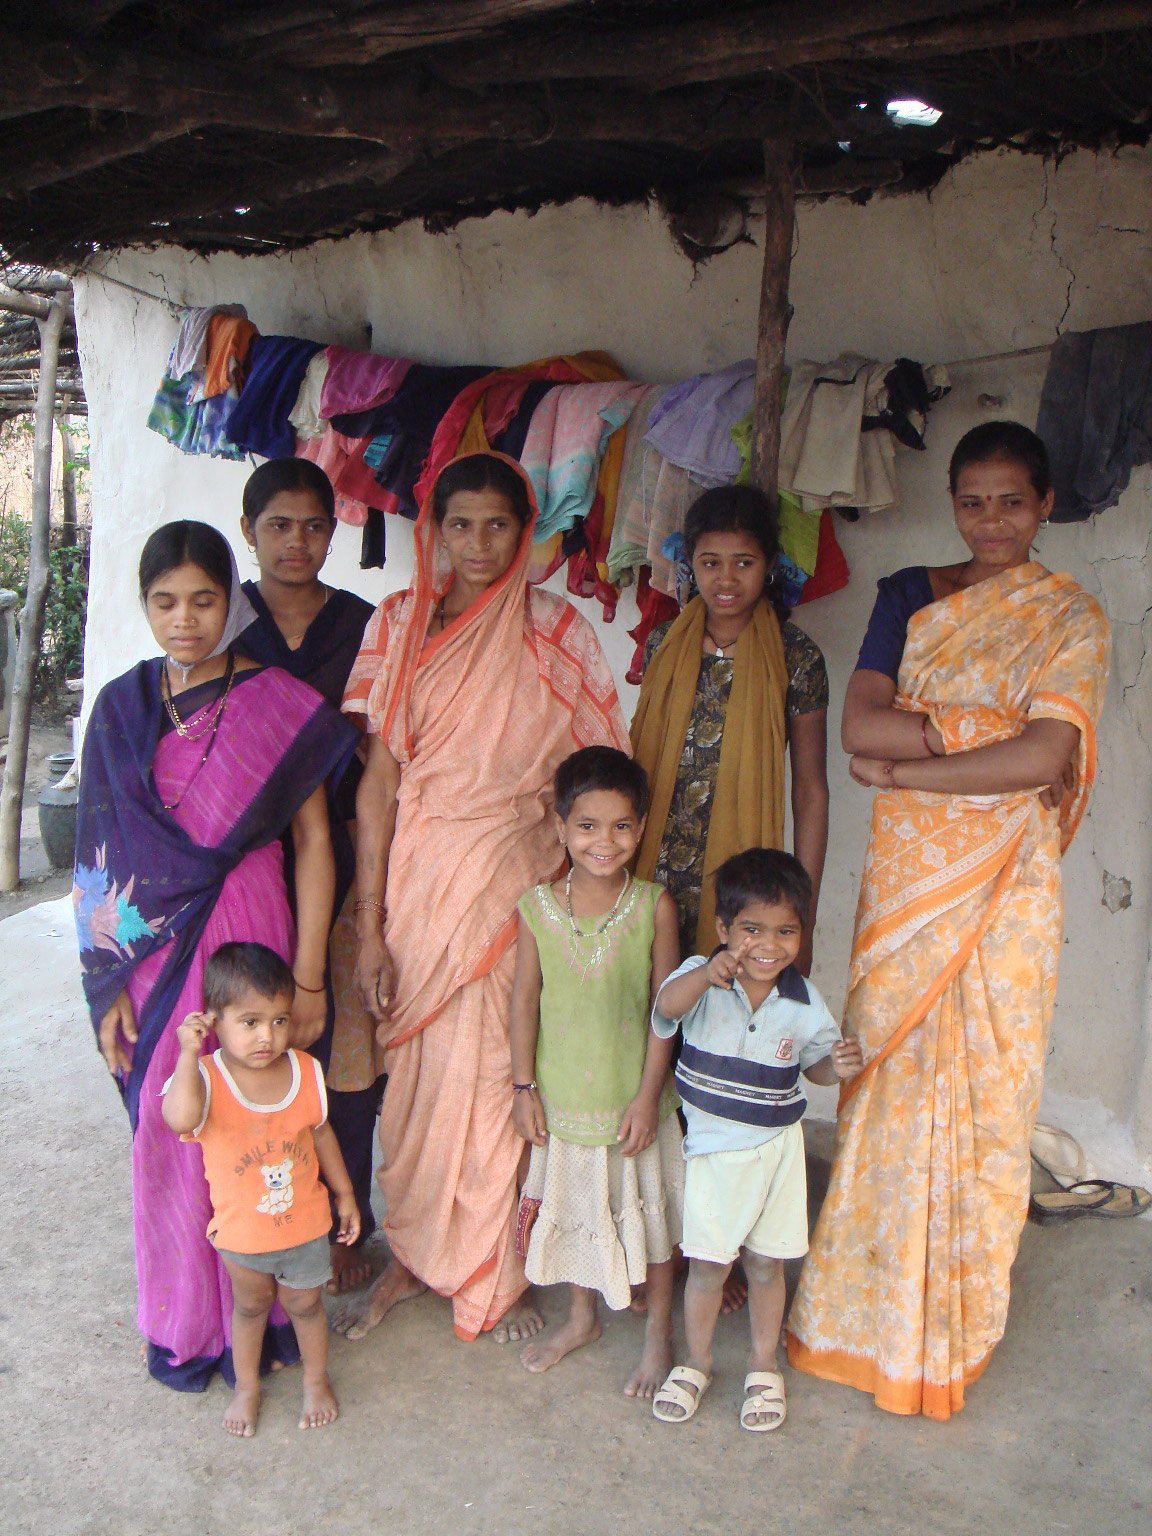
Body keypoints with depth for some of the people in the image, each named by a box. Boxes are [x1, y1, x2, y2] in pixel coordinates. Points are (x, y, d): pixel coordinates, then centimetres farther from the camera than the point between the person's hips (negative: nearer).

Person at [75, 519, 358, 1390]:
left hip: (252, 939, -2)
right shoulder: (123, 708, 3)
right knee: (166, 1133, 10)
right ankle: (185, 1322, 31)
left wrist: (308, 977, -8)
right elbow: (105, 855, 4)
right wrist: (109, 982, 0)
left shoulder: (282, 706, -5)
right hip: (154, 950, 2)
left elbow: (314, 841, -4)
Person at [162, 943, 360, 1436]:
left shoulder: (306, 1071, -16)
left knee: (304, 1303, 21)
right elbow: (181, 1119, -50)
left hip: (305, 1222, 1)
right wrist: (189, 1054, -47)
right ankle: (247, 1386, 47)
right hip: (241, 1230, -1)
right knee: (250, 1306, 23)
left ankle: (316, 1380, 46)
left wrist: (344, 1193, 8)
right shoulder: (206, 1078, -26)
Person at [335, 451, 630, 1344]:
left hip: (518, 881, -2)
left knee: (500, 1071, 3)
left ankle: (497, 1271, 24)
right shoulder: (400, 624, 2)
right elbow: (379, 779, 0)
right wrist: (370, 927, -3)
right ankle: (413, 1255, 30)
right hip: (421, 878, 2)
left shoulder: (554, 632, -2)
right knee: (416, 1070, 10)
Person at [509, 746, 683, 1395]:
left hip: (631, 1096, -2)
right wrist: (524, 1086, -2)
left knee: (646, 1211, 13)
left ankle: (659, 1330, 34)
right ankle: (582, 1316, 43)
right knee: (574, 1205, 20)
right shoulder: (539, 906, -8)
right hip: (562, 1095, 2)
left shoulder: (653, 905, -13)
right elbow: (526, 999, -1)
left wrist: (648, 1094, -12)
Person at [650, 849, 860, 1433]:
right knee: (707, 1263, 8)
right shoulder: (702, 980, -16)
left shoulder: (803, 1002, -8)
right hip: (714, 1148, -1)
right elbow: (667, 1006, -38)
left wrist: (838, 1065, -16)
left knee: (766, 1264, 13)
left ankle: (763, 1366, 34)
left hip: (777, 1147, 2)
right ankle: (696, 1362, 31)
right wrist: (707, 975, -59)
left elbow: (815, 1062, 8)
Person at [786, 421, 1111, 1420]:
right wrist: (985, 735, -14)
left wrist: (908, 765, -12)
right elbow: (859, 725, -5)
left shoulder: (1071, 619, 0)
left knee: (985, 1084, 5)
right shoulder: (910, 596, 8)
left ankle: (959, 1314, 22)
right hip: (908, 873, 2)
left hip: (1005, 885, -2)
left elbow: (1046, 755, -15)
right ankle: (873, 1294, 22)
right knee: (891, 1071, 6)